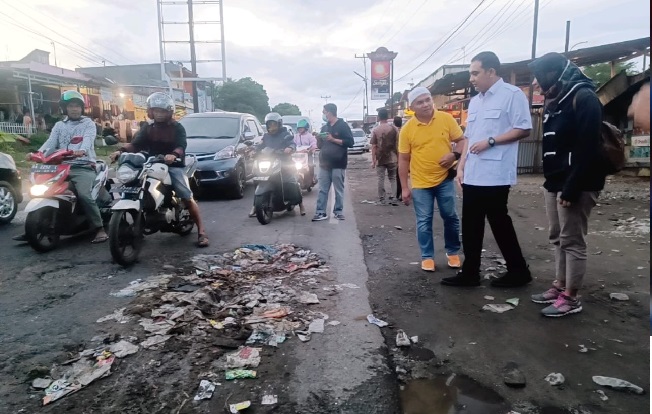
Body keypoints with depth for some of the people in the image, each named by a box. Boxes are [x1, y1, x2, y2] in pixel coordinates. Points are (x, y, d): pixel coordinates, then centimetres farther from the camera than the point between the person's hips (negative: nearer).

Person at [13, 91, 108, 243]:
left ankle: (100, 229, -21)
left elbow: (88, 139, -13)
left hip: (83, 167, -5)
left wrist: (82, 151, -36)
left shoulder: (88, 123, 8)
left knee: (84, 195, -28)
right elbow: (51, 142, 5)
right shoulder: (59, 126, 21)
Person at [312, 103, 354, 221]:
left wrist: (333, 139, -16)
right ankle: (320, 212, 3)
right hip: (324, 163, 6)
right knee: (322, 190, 2)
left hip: (338, 164, -5)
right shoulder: (324, 127, 17)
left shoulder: (343, 125, -2)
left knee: (339, 189, 2)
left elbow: (350, 142, -12)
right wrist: (318, 139, 0)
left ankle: (338, 211, 10)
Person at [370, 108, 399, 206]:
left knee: (381, 179, 7)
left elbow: (373, 147, -5)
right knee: (392, 179, 11)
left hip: (380, 159, -1)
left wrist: (373, 160, 1)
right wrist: (398, 158, 9)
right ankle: (392, 198, 2)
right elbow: (397, 144, 0)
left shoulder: (375, 130, -5)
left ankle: (381, 199, 11)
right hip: (392, 158, 1)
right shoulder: (394, 129, -2)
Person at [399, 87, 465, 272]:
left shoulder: (446, 118, -4)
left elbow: (462, 140, 5)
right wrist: (405, 188, -3)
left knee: (450, 217, 10)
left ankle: (453, 252, 29)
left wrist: (454, 154, -17)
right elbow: (403, 160, -1)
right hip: (420, 183, -1)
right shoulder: (407, 129, -6)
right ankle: (427, 257, 19)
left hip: (445, 179, 1)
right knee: (424, 221, 4)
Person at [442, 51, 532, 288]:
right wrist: (461, 165, 12)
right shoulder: (475, 101, 18)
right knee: (470, 225, 9)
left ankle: (519, 271, 18)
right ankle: (470, 272, 19)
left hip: (495, 175, -8)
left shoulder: (512, 95, -6)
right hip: (472, 175, 8)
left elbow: (524, 129, -12)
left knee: (499, 223, 1)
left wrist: (490, 141, -17)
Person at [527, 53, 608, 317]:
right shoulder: (554, 101, 17)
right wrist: (551, 181, 13)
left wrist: (572, 188, -23)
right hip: (554, 183, 9)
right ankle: (559, 287, 24)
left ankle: (571, 298, 7)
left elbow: (587, 148, -20)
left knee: (572, 241, -2)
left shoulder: (584, 98, -12)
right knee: (557, 238, 14)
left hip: (575, 185, -9)